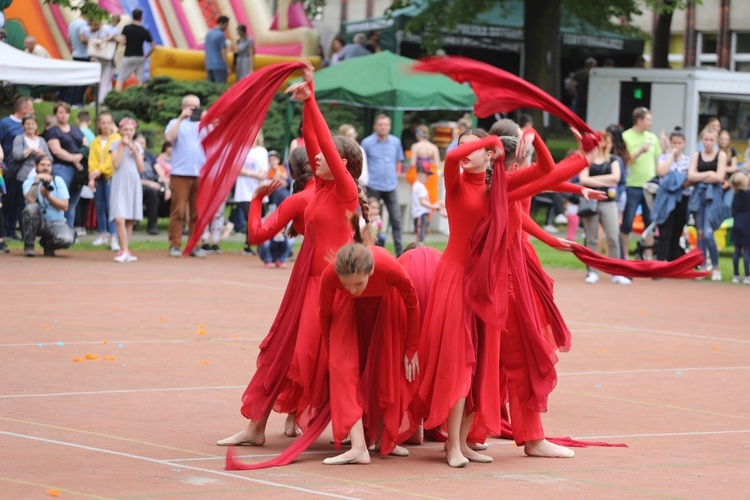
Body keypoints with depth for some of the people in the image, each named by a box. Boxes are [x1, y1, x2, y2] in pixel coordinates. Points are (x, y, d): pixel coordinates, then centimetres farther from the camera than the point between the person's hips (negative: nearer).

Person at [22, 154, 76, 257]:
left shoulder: (58, 181, 3)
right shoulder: (29, 182, 0)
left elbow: (65, 206, -6)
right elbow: (31, 200, -23)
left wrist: (48, 196, -17)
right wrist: (37, 180, -24)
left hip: (56, 222, 1)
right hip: (38, 222, -1)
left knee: (67, 239, -32)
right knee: (32, 207, -34)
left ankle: (47, 243, 7)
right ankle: (28, 245, -15)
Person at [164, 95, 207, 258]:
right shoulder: (176, 123, 12)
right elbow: (169, 137, -8)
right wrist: (181, 118, -9)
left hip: (201, 174, 3)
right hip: (180, 173, -3)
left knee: (197, 212, 2)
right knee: (178, 211, -6)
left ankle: (194, 246, 6)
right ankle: (174, 245, -4)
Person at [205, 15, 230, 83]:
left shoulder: (208, 34, 13)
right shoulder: (221, 35, -12)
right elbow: (223, 53, -15)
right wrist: (228, 68, -11)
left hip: (209, 65, 8)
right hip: (219, 66, -8)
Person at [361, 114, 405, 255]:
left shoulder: (396, 142, 6)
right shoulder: (367, 143, -4)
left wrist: (396, 174, 9)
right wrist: (365, 178, -1)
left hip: (390, 187, 3)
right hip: (373, 187, -3)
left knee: (396, 219, 2)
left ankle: (399, 251, 8)